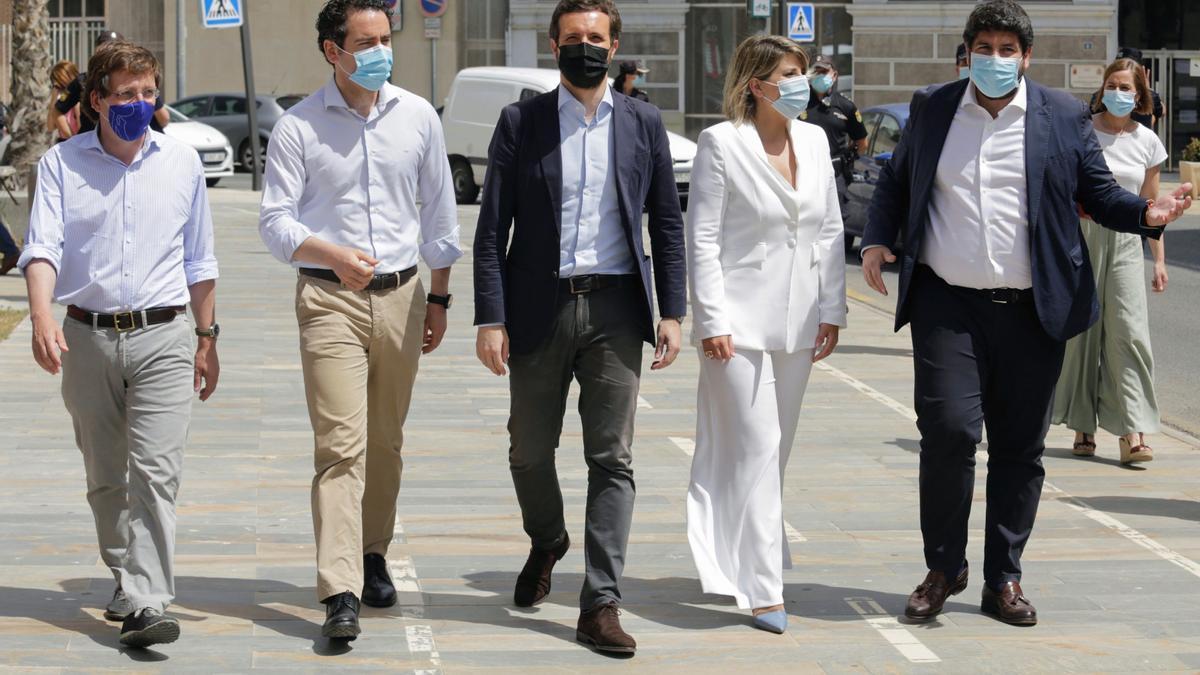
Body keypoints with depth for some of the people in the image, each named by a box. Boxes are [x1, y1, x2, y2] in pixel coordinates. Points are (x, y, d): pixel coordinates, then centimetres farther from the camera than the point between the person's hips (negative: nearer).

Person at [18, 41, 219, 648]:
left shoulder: (182, 161, 8)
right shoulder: (61, 163, 3)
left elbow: (198, 258, 16)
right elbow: (43, 245, -8)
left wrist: (206, 336, 17)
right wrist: (42, 316, -26)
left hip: (162, 336, -1)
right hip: (87, 338, 1)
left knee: (155, 472, -13)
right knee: (104, 478, 10)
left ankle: (144, 604, -18)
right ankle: (126, 577, 29)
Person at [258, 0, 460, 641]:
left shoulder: (417, 117, 6)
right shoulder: (297, 127, -4)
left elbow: (439, 213, 14)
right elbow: (275, 220, -6)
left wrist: (438, 298, 14)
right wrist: (334, 256, -23)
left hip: (401, 298, 4)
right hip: (329, 300, -3)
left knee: (386, 442, 12)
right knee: (341, 444, -12)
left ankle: (373, 557, 29)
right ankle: (340, 593, -17)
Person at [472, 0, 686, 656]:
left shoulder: (643, 123, 6)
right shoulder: (521, 122, 2)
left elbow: (667, 224, 9)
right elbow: (492, 228, -1)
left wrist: (671, 313, 1)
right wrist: (490, 319, -8)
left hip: (614, 309, 0)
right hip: (540, 308, 0)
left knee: (613, 460, -3)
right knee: (530, 449, 11)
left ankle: (600, 604, -1)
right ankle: (546, 541, 41)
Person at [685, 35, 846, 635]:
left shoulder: (814, 141, 9)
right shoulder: (722, 143, -8)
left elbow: (830, 230, 13)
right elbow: (702, 238, -9)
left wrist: (831, 309, 7)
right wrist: (713, 321, -13)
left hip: (797, 325, 6)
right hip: (741, 323, -6)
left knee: (775, 452, 12)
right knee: (755, 450, -8)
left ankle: (736, 557, 26)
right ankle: (762, 590, -7)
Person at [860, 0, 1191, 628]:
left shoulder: (1063, 117, 6)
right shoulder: (932, 110, 9)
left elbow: (1098, 192, 8)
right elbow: (895, 181, 20)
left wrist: (1145, 213, -12)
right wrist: (877, 238, 3)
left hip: (1030, 311, 1)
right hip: (949, 304, 0)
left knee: (1020, 447, 5)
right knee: (949, 429, -12)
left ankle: (1003, 580, 17)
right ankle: (943, 567, 6)